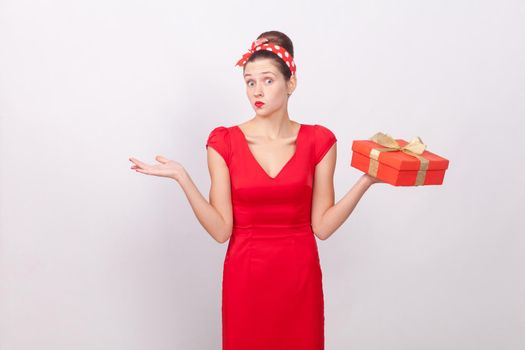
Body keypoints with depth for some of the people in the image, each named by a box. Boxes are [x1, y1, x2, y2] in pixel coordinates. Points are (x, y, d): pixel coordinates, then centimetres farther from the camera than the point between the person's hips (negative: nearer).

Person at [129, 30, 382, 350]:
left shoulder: (318, 140, -3)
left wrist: (366, 181, -13)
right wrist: (182, 177, -17)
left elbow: (322, 226, -5)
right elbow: (221, 230, -9)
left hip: (300, 276, 1)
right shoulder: (224, 142, -5)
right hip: (246, 277, 0)